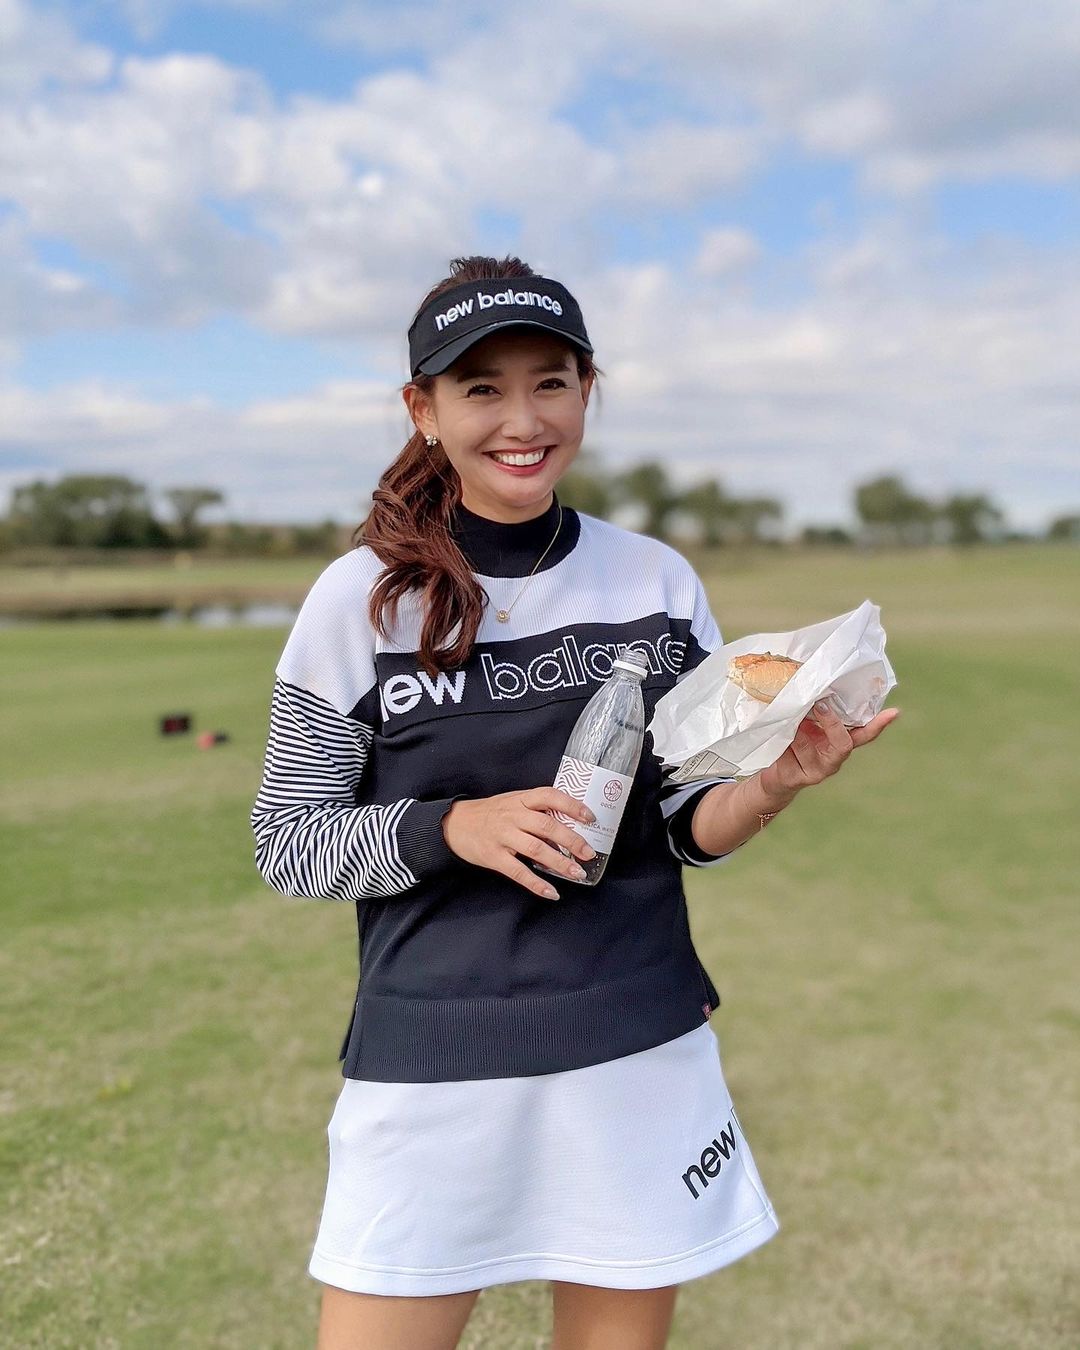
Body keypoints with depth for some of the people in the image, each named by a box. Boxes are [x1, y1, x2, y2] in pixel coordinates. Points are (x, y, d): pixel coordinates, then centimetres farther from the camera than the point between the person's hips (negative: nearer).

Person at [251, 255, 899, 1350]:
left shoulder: (659, 583, 0)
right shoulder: (362, 598, -7)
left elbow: (686, 830, 6)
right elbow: (287, 844, -3)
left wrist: (772, 787, -15)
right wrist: (454, 828, -19)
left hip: (642, 1059, 3)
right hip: (432, 1068, -2)